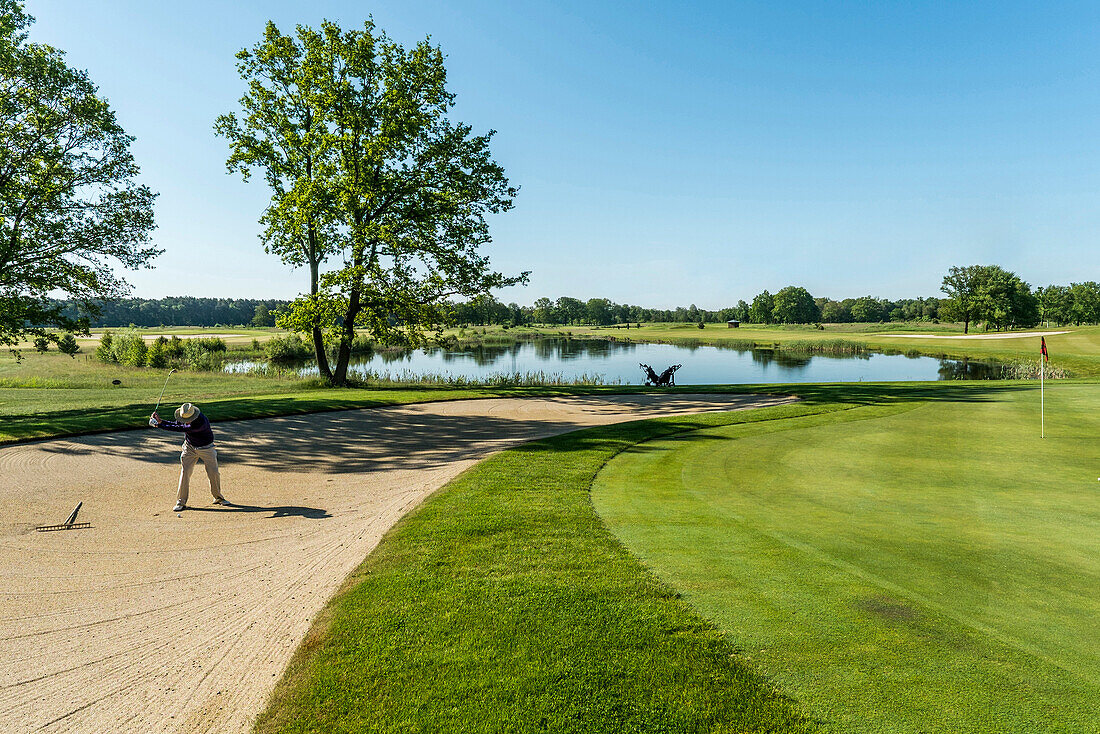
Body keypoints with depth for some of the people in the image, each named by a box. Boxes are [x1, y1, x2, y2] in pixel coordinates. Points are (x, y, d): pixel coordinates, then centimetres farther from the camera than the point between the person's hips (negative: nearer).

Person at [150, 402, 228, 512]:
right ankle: (181, 502, 2)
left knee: (213, 473, 0)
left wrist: (160, 425, -31)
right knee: (185, 472, -5)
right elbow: (175, 424, -1)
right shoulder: (185, 416, -14)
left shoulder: (201, 422, -36)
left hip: (206, 448, -5)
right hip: (190, 447, 5)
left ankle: (218, 497, 22)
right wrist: (160, 421, -16)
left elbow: (180, 429, -34)